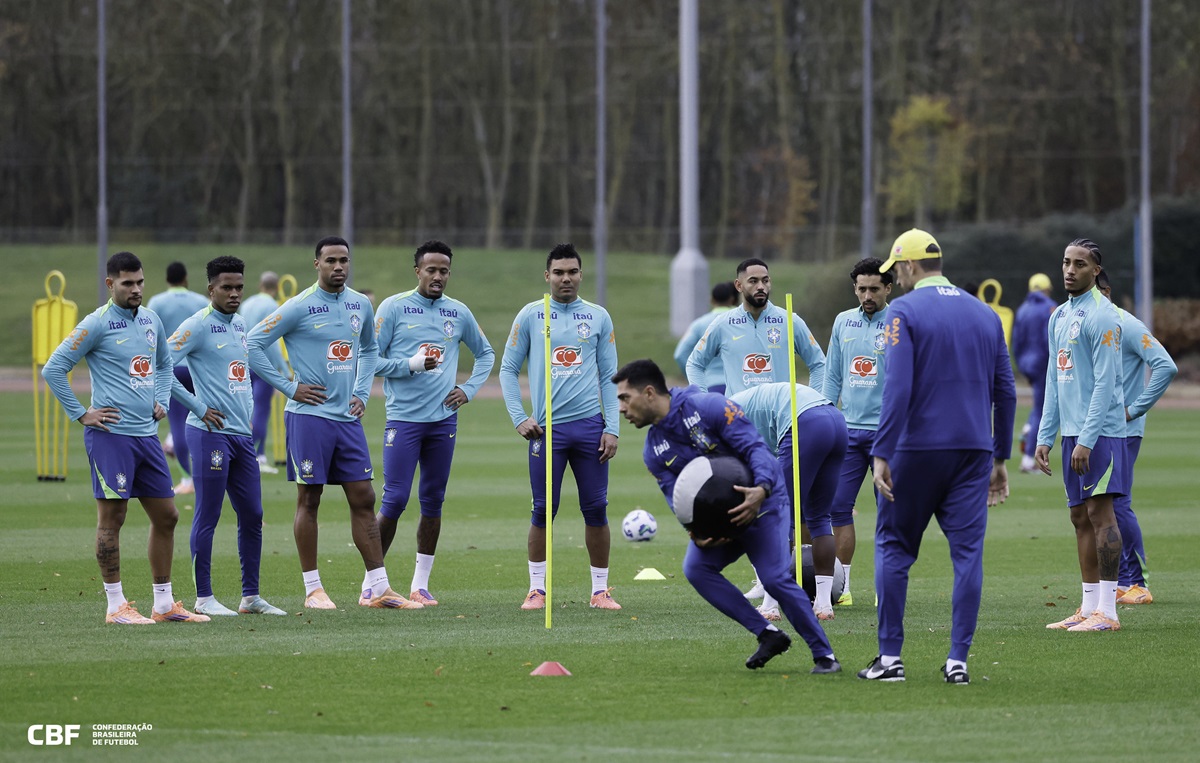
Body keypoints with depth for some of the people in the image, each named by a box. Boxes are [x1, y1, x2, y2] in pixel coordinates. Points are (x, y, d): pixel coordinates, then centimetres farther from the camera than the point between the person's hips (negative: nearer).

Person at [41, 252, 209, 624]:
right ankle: (116, 605, 1)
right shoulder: (97, 324, -9)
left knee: (166, 516, 8)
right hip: (111, 435, -7)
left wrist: (162, 401, 14)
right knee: (111, 517, -4)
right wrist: (81, 413, -9)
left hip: (147, 434, 7)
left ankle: (164, 603, 16)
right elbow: (53, 369, -9)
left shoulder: (151, 320, 11)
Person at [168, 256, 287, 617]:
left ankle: (251, 597, 15)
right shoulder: (197, 326, -10)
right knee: (208, 517, -3)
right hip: (211, 434, -8)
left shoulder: (240, 325, 15)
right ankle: (203, 598, 3)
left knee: (252, 515, 9)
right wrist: (199, 408, -13)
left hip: (242, 435, 8)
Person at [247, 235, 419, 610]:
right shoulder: (300, 308, -8)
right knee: (309, 501, 0)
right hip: (309, 415, -5)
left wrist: (362, 392, 13)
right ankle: (313, 589, 6)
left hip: (348, 418, 5)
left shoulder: (361, 305, 9)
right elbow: (252, 345, -8)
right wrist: (289, 387, -9)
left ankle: (379, 589, 6)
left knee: (363, 499, 4)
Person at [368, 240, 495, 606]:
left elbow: (485, 354, 24)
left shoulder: (458, 313, 9)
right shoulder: (394, 308, -3)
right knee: (395, 500, -9)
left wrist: (469, 389, 9)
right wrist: (412, 364, -17)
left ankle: (421, 585, 13)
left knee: (433, 501, 6)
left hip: (443, 420, 4)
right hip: (403, 418, -4)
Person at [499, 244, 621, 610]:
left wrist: (612, 428, 1)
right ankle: (537, 589, 8)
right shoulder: (531, 316, 5)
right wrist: (519, 418, -4)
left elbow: (609, 376, 9)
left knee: (596, 509, 1)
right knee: (544, 510, -2)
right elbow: (508, 369, 7)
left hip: (590, 425, 1)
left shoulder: (598, 317, 9)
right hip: (547, 427, -1)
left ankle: (600, 590, 9)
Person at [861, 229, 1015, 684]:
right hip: (973, 450, 4)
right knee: (967, 552, 2)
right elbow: (1005, 391, 13)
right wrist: (1000, 459, 19)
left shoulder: (905, 311, -5)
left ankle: (890, 658, 5)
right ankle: (958, 660, -3)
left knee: (893, 546, 7)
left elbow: (898, 387, -14)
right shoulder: (985, 315, 11)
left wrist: (883, 454, -15)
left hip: (917, 447, -4)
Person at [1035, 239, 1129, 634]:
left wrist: (1086, 441, -19)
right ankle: (1089, 608, 11)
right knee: (1080, 516, 8)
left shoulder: (1102, 316, -11)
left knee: (1099, 512, -9)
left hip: (1100, 430, -8)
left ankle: (1107, 611, -9)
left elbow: (1105, 382, -15)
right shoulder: (1060, 317, 16)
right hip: (1072, 431, 8)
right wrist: (1044, 437, 14)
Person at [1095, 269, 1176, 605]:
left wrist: (1135, 410, -17)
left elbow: (1166, 367, -20)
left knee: (1117, 504, -10)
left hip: (1121, 432, -8)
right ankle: (1121, 580, 11)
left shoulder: (1127, 327, -12)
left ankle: (1136, 584, -5)